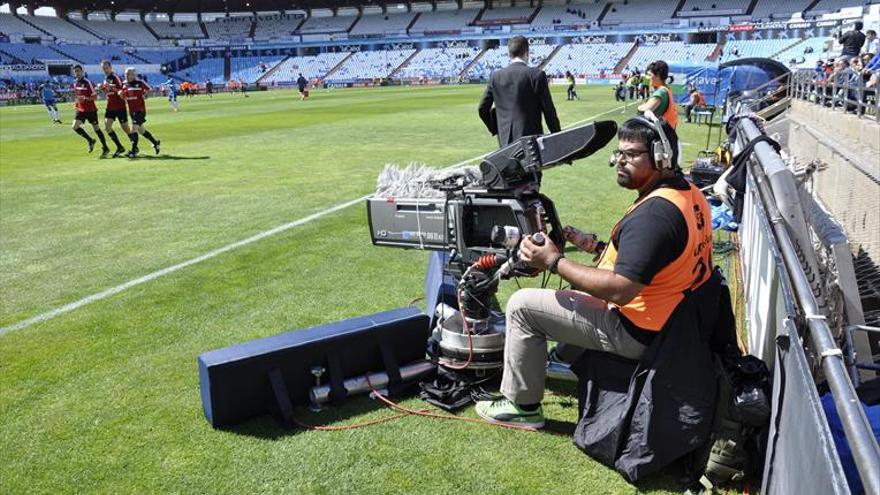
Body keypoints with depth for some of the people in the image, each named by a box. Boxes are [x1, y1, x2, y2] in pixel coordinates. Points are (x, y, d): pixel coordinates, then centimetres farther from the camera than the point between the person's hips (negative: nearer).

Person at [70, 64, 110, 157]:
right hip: (80, 109, 6)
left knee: (96, 128, -1)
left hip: (90, 109, -6)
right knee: (75, 126, -8)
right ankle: (90, 140, 12)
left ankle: (105, 148, 9)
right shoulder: (75, 83, 8)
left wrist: (86, 98, -30)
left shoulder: (87, 82, -13)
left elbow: (95, 96, -17)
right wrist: (77, 103, 18)